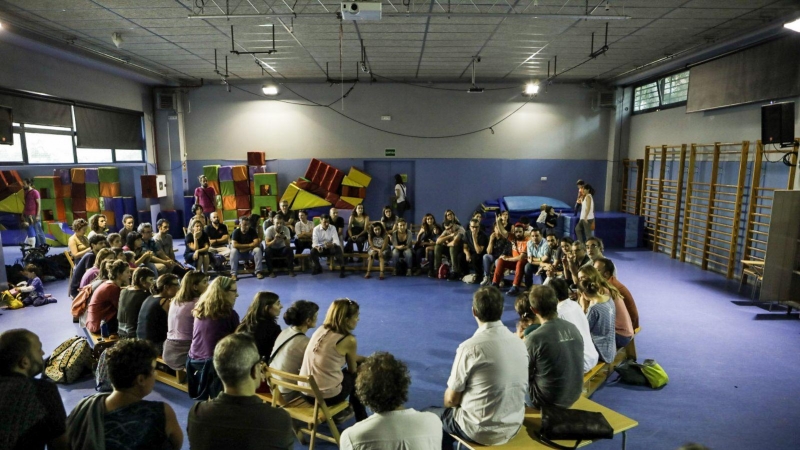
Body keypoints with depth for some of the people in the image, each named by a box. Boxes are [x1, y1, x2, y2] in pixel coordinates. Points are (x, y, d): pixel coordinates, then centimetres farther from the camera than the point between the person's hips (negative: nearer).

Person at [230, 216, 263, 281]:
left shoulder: (252, 230, -10)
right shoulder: (236, 232, -13)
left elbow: (256, 243, -20)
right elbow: (234, 245, -25)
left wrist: (246, 248, -24)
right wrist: (249, 245, -22)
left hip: (250, 252, 1)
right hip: (239, 253, 0)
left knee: (257, 249, -28)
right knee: (233, 251, -31)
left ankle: (258, 272, -21)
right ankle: (233, 274, -26)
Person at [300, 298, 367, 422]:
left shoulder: (321, 330, 5)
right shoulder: (348, 340, -14)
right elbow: (353, 370, 4)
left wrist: (365, 358, 24)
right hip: (327, 396, -6)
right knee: (356, 377, 20)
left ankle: (339, 411, 38)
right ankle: (361, 420, 32)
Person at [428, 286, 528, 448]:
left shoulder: (470, 347, -22)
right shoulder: (519, 343, -4)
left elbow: (451, 399, -12)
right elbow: (511, 388, 9)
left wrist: (450, 403, 12)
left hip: (481, 431, -6)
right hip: (513, 425, 6)